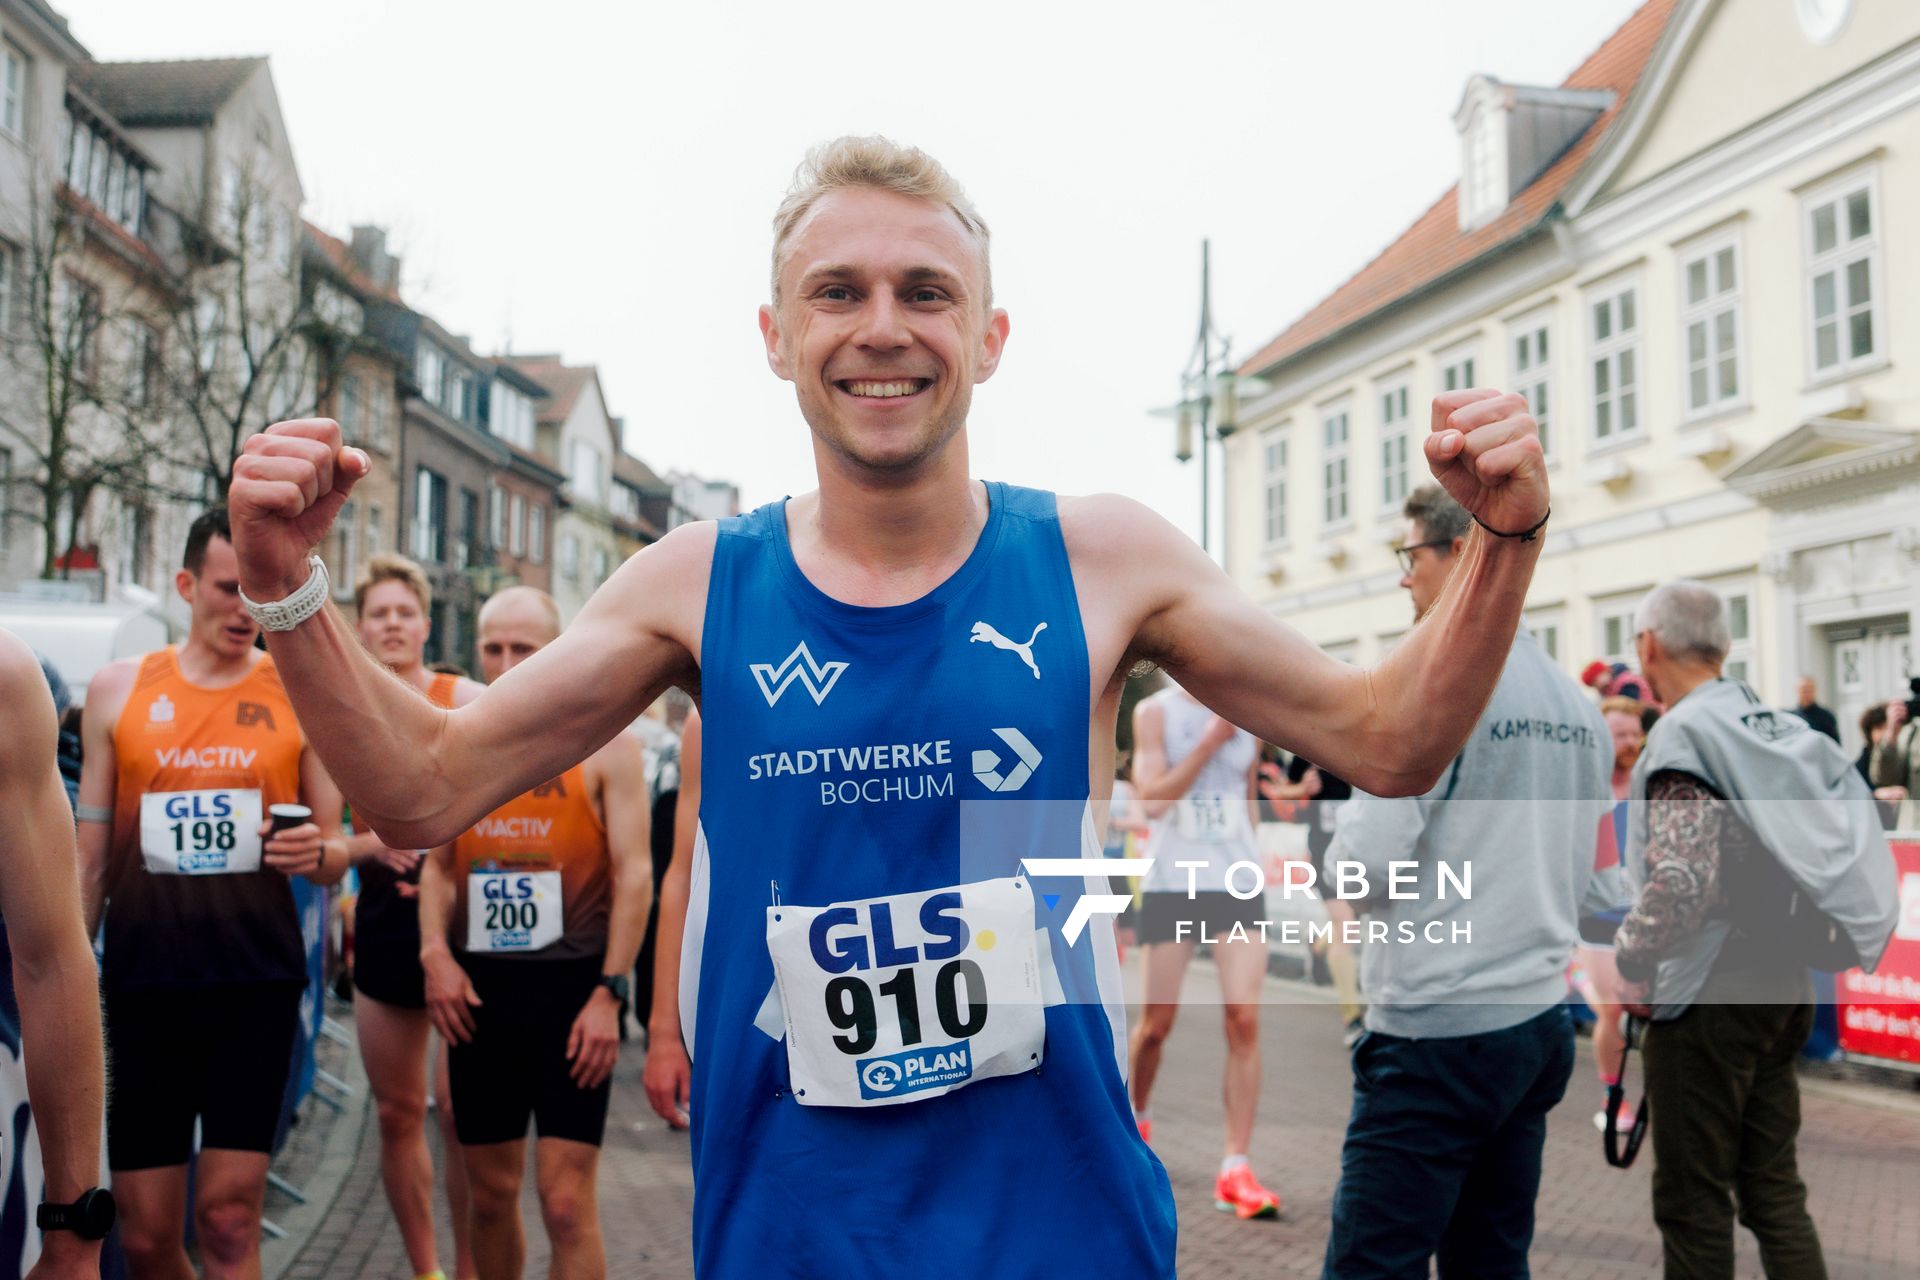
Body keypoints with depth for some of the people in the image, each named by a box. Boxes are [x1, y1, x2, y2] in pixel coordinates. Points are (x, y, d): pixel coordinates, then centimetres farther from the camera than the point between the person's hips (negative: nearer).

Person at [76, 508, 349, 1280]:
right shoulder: (118, 689, 7)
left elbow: (333, 856, 9)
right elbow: (93, 856, 12)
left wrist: (316, 853, -14)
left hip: (258, 982, -1)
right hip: (144, 982, 2)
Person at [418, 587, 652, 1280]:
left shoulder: (606, 741, -4)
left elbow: (634, 872, -8)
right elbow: (439, 864, 14)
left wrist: (609, 992, -14)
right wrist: (436, 954, -3)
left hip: (572, 986, -4)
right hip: (479, 988, 4)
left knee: (566, 1203, -6)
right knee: (491, 1195, 12)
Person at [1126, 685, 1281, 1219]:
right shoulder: (1155, 712, -1)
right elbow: (1153, 798, -11)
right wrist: (1210, 740, -14)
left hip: (1238, 886, 2)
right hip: (1171, 885, -2)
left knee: (1244, 1019, -10)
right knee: (1156, 1024, 5)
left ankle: (1235, 1169, -7)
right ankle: (1136, 1115, 36)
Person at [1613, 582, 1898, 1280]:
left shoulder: (1683, 736, -16)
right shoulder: (1780, 728, 10)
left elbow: (1682, 880, -27)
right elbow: (1854, 841, 16)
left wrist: (1632, 960, -12)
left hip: (1707, 994, -8)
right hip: (1784, 982, 8)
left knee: (1692, 1198, 3)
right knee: (1774, 1187, 15)